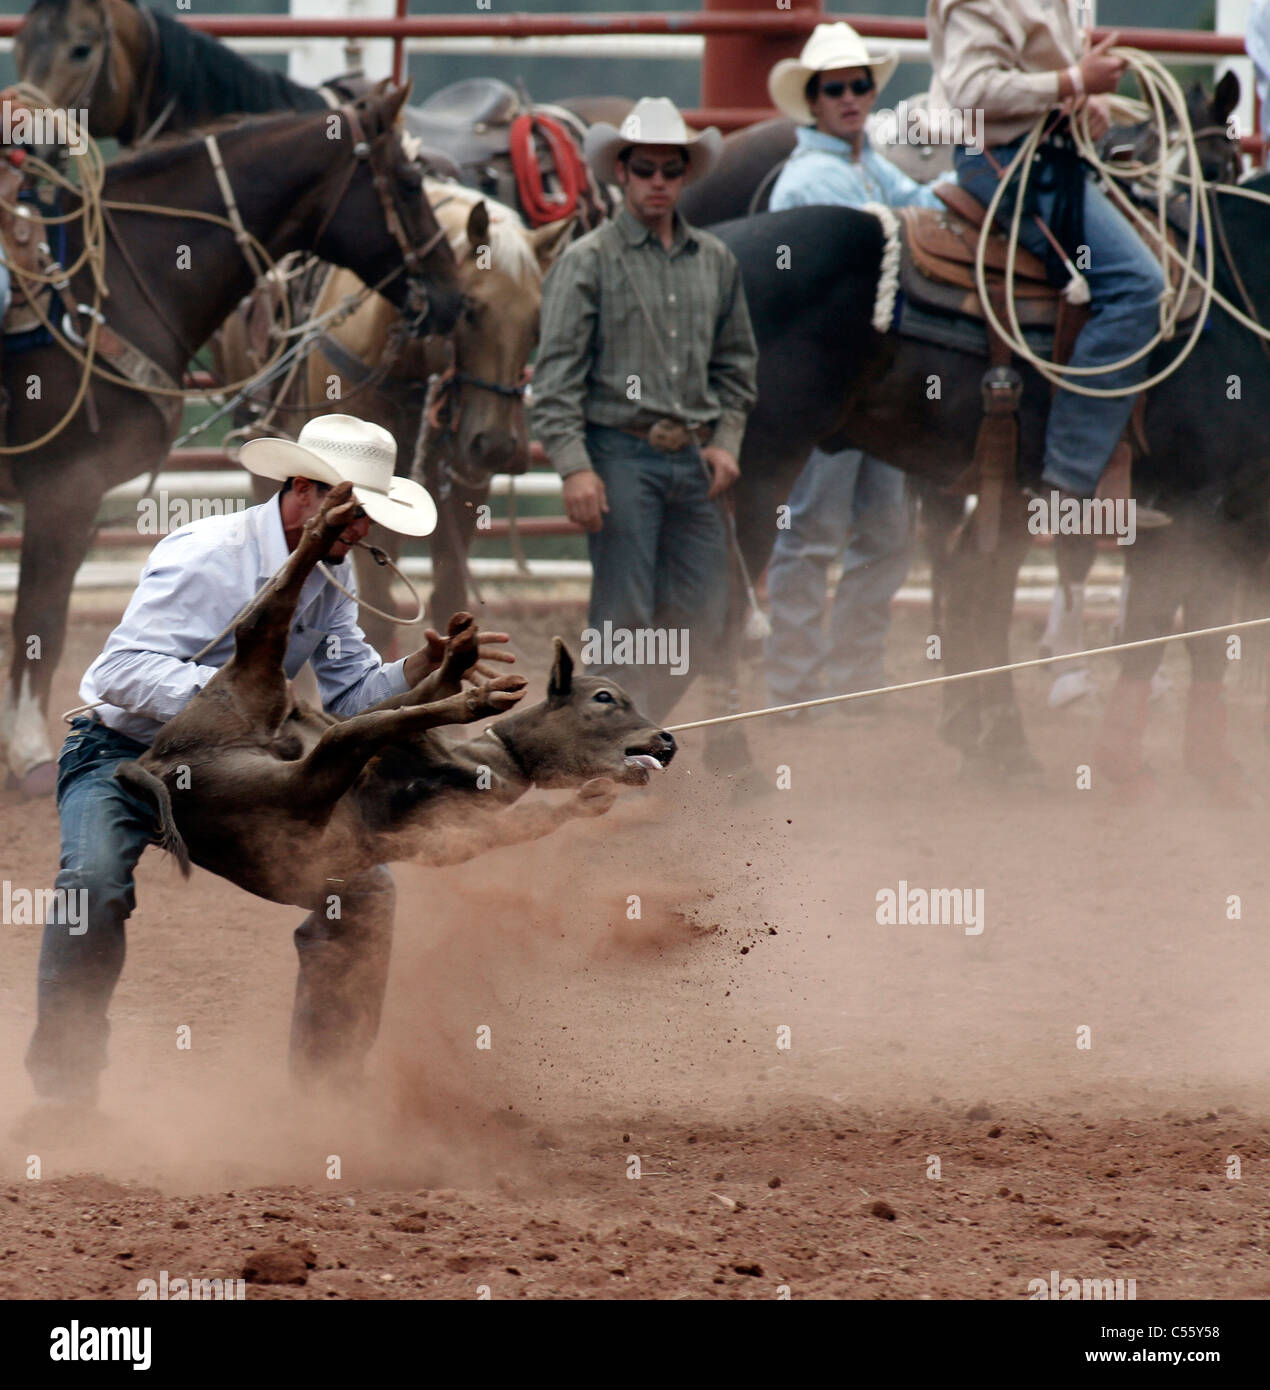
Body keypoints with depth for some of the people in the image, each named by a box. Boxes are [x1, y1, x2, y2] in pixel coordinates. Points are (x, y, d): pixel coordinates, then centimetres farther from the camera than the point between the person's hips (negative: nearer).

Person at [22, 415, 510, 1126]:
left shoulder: (332, 574, 1)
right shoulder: (208, 556, -24)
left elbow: (350, 695, 5)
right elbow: (125, 670, -31)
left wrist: (424, 667, -14)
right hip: (122, 751, -7)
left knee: (363, 886, -3)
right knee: (95, 881, -34)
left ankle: (326, 1087, 9)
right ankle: (65, 1089, -23)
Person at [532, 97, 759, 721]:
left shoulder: (715, 261, 13)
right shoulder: (587, 261, -2)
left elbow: (736, 363, 22)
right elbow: (557, 374, -7)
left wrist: (725, 440, 7)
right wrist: (575, 465, -16)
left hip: (692, 460, 5)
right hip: (622, 454, -5)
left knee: (702, 621, 4)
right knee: (624, 621, -7)